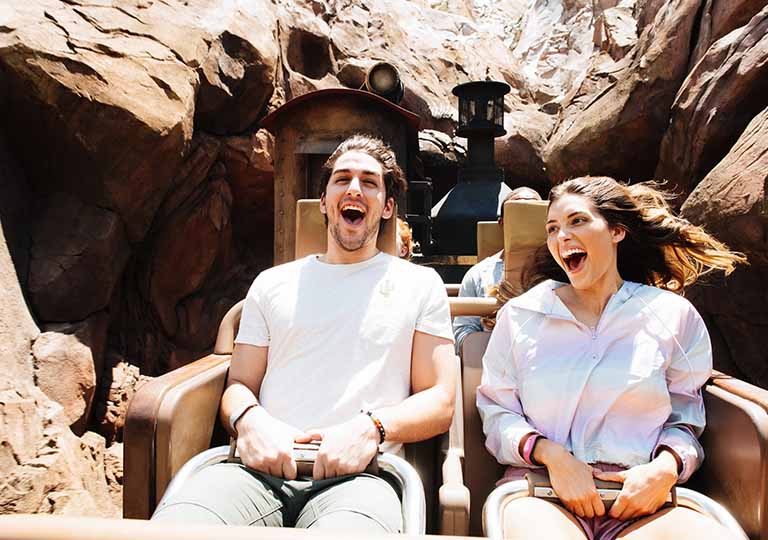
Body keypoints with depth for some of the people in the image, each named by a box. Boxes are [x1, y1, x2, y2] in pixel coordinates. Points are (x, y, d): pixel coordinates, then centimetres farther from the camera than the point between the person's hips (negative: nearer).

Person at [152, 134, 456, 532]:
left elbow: (440, 402, 8)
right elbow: (238, 385, 18)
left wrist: (371, 428, -12)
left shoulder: (419, 284, 14)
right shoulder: (273, 283, 21)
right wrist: (249, 420, -7)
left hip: (355, 474, -2)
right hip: (260, 466, 3)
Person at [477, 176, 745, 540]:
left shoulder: (673, 315, 9)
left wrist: (665, 468, -9)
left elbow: (683, 423, 12)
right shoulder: (520, 315, 7)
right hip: (541, 489, -1)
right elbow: (496, 413, 5)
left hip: (643, 499, 2)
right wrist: (551, 455, -12)